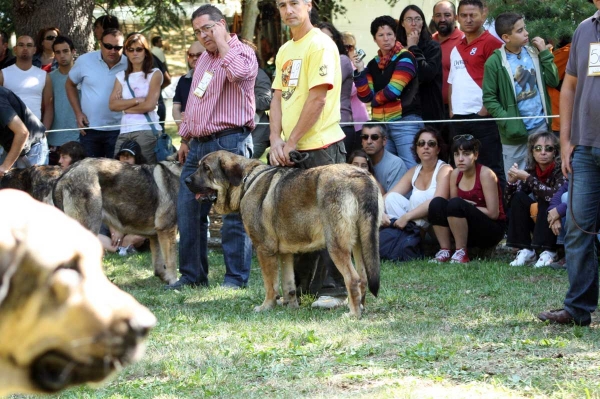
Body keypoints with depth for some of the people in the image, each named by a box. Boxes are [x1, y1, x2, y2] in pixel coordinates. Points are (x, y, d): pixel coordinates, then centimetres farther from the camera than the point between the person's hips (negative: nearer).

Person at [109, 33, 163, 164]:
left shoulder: (154, 74, 5)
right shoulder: (121, 76, 16)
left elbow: (150, 105, -7)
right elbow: (112, 105, 3)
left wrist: (124, 106, 4)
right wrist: (137, 100, -7)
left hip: (147, 130, -4)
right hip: (125, 131, 4)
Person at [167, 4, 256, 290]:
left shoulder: (242, 53, -5)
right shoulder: (204, 58, 21)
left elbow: (237, 73, -30)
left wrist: (222, 42, -17)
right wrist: (185, 139, 23)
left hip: (230, 142, -9)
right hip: (198, 144, 9)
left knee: (233, 212, -6)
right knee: (188, 210, 8)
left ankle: (236, 277, -1)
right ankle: (192, 274, 16)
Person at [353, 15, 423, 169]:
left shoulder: (405, 58, -4)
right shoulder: (373, 64, 15)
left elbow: (394, 89, -13)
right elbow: (365, 96, 8)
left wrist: (376, 99, 3)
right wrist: (359, 71, -3)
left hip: (405, 121, -7)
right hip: (381, 123, 7)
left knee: (410, 167, -13)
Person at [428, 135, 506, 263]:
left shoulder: (485, 174, -15)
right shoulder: (455, 174, 2)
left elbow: (493, 213, -17)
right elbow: (453, 205, 3)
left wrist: (465, 207, -13)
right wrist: (464, 206, -19)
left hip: (492, 231, -6)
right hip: (469, 229, 6)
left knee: (456, 204, -30)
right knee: (437, 203, -17)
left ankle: (462, 253, -22)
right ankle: (445, 252, -15)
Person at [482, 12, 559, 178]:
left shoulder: (534, 53, 5)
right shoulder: (495, 62, -9)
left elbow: (553, 81, -1)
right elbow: (489, 99, -9)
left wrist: (544, 53, -6)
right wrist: (507, 122, -18)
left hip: (540, 125, 4)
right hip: (515, 129, -4)